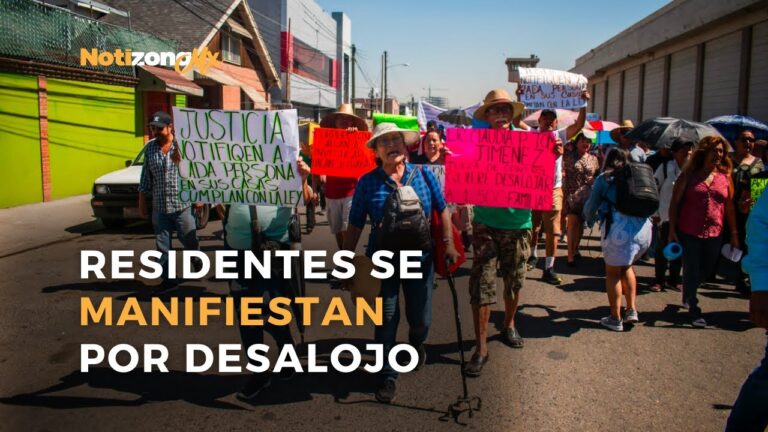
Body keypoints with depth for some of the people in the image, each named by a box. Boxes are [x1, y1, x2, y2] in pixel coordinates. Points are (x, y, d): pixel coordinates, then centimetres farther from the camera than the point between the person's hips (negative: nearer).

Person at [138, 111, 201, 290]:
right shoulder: (149, 148, 6)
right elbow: (146, 177, 10)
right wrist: (142, 202, 9)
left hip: (183, 205, -3)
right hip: (159, 207, 3)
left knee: (189, 240, 9)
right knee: (162, 245, 6)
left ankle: (196, 260, 38)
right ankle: (168, 277, 16)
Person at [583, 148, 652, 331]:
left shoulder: (604, 178, 8)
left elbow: (591, 206, 14)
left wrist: (590, 220, 35)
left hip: (620, 229, -5)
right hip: (644, 228, 5)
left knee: (613, 273, 11)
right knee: (626, 267, 27)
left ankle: (616, 319, 16)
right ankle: (632, 310, 25)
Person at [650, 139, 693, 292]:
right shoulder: (665, 167, -5)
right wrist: (655, 213, -4)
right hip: (666, 216, -3)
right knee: (662, 248, 4)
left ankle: (674, 279, 24)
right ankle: (659, 280, 14)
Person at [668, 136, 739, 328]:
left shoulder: (725, 177, 5)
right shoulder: (689, 175, -3)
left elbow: (729, 206, 9)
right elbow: (674, 203, -2)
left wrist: (734, 233, 7)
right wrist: (672, 230, -8)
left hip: (714, 234, 3)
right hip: (689, 233, -3)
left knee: (704, 271, 15)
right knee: (691, 271, 1)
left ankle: (688, 297, 40)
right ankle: (694, 310, 14)